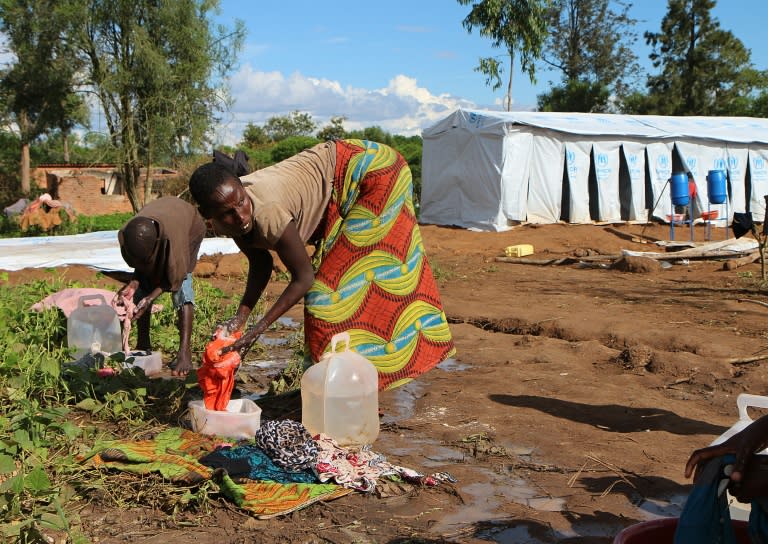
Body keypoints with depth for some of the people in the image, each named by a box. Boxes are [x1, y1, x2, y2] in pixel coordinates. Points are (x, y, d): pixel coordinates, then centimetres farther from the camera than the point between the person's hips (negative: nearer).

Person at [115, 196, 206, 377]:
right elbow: (140, 267, -13)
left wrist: (150, 299, -38)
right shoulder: (126, 235, -32)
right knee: (143, 283, -6)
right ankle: (143, 344, 9)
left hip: (190, 229, -5)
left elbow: (175, 278, -31)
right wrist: (132, 286, -30)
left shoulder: (173, 237, -46)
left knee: (182, 283, -22)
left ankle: (185, 351, -26)